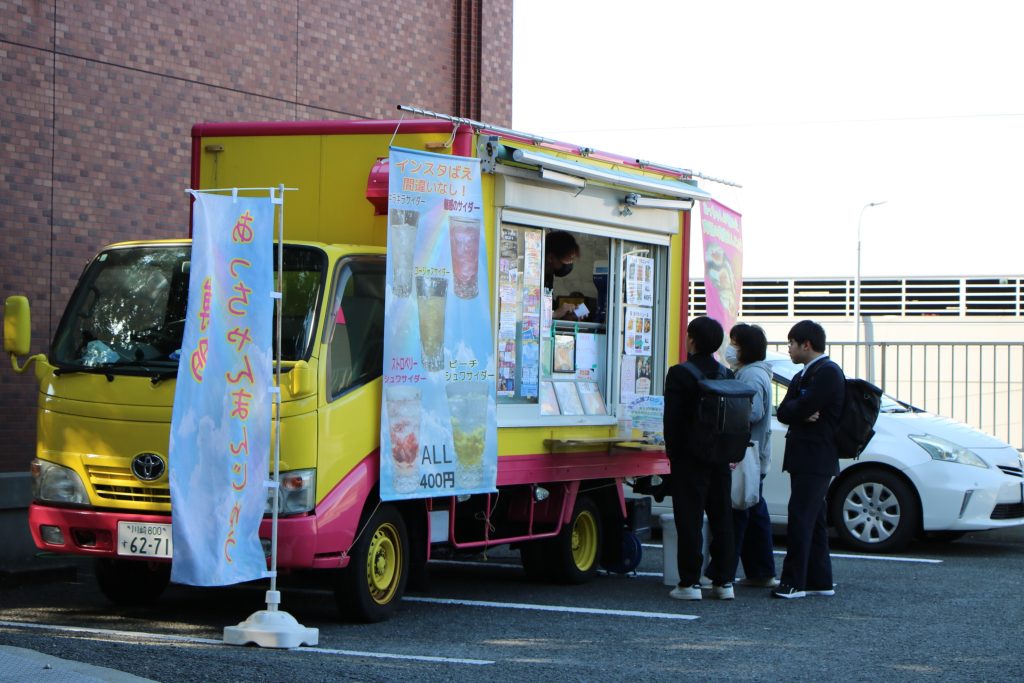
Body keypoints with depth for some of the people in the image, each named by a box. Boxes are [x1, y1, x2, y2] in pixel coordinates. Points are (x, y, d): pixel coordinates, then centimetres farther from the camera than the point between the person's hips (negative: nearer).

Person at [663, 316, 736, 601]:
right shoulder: (727, 374, 6)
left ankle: (690, 582, -2)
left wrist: (672, 452, -3)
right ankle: (723, 581, 12)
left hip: (689, 459, -5)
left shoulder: (679, 374, -12)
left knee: (689, 521, -2)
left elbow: (672, 418, -13)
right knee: (722, 519, 10)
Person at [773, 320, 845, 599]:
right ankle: (820, 581, 16)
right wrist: (802, 414, -8)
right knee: (812, 521, 12)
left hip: (815, 459, -10)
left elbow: (804, 408, -20)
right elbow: (783, 412, 10)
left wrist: (795, 409, 0)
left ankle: (794, 581, -13)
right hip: (803, 459, 10)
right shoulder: (802, 376, 21)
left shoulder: (828, 372, -11)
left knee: (800, 519, -13)